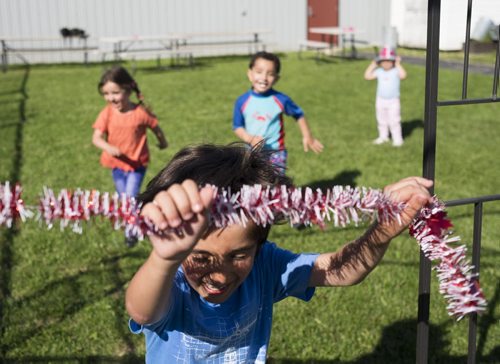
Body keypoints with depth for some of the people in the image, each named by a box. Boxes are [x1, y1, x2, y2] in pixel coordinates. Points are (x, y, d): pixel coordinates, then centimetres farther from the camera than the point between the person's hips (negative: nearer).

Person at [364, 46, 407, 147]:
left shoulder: (396, 71, -12)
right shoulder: (379, 72, 0)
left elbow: (403, 75, -32)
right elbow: (367, 76, -3)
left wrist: (398, 64, -25)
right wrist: (373, 64, -4)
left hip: (393, 101, -5)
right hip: (380, 100, 5)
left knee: (394, 121, -4)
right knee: (381, 120, 15)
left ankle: (397, 139, 7)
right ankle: (383, 136, 31)